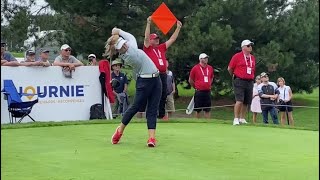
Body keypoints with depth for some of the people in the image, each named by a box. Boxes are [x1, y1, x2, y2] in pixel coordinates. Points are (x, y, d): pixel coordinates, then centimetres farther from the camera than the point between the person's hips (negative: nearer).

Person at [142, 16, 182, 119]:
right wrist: (148, 24, -20)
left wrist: (178, 27, 15)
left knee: (163, 96, 10)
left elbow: (172, 39, 19)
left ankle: (161, 115, 17)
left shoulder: (162, 48, 17)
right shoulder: (147, 48, 3)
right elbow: (146, 37, -12)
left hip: (163, 75, 6)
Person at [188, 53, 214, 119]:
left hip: (208, 92, 4)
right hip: (199, 92, -4)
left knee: (207, 109, 4)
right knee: (198, 110, 2)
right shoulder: (195, 68, -5)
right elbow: (190, 80, 3)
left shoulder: (210, 68, 8)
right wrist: (196, 87, 8)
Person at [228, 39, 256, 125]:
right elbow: (230, 68, 3)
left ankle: (242, 119, 17)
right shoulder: (237, 56, -4)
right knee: (239, 101, -14)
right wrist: (235, 76, 14)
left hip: (249, 82, 6)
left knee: (246, 102, 6)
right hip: (239, 82, -6)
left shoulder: (252, 58, 14)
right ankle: (236, 119, -8)